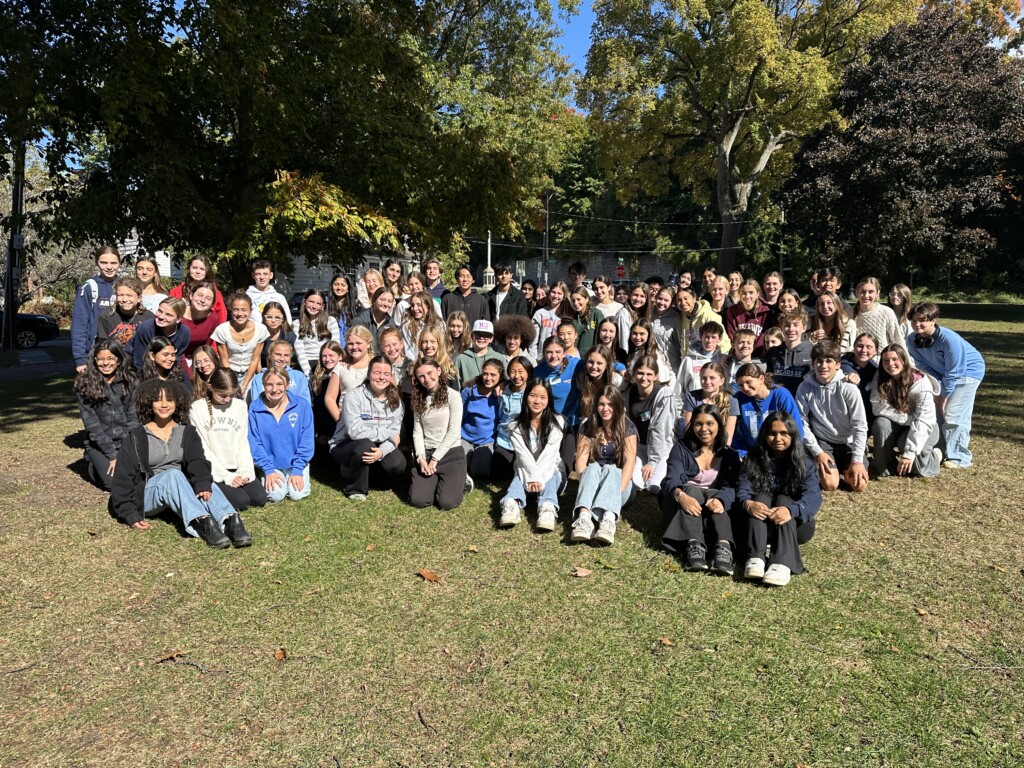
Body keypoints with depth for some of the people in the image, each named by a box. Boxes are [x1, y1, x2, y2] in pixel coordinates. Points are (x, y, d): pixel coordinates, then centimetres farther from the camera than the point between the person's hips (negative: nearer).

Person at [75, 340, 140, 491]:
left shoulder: (130, 381, 0)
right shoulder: (84, 385, -6)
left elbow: (134, 417, -1)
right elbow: (91, 424, -9)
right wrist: (112, 455, -15)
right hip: (99, 444, -1)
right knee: (114, 482, -18)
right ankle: (95, 467, 15)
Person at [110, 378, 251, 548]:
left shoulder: (187, 432, 8)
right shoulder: (136, 438, 3)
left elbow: (198, 462, -10)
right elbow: (123, 478, -1)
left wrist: (203, 483, -32)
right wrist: (129, 514, -12)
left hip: (181, 486, 2)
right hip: (148, 496, -2)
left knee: (204, 481, -31)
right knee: (173, 474, -34)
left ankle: (230, 521, -57)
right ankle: (204, 523, -57)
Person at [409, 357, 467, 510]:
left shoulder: (452, 395, -5)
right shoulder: (419, 399, 10)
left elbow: (454, 432, -11)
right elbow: (417, 431, 4)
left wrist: (435, 459, -13)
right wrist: (421, 457, -11)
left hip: (451, 453, -4)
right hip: (426, 453, 4)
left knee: (447, 502, -19)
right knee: (418, 500, -14)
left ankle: (460, 480, 13)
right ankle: (435, 480, 16)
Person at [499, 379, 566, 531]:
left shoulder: (556, 422, -1)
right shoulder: (516, 426, 1)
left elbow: (549, 452, -15)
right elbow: (523, 454, -15)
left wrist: (538, 478, -29)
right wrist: (533, 477, -33)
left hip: (551, 470, 0)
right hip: (525, 471, 0)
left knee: (549, 483, -33)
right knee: (518, 479, -32)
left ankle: (548, 509, -63)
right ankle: (511, 505, -63)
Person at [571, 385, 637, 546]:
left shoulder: (627, 427, -2)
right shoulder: (588, 427, 4)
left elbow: (629, 460, -14)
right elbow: (581, 458, -6)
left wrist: (618, 489, -29)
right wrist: (586, 483, -26)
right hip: (594, 482, 1)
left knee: (610, 469, -33)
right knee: (593, 467, -31)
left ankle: (609, 520, -62)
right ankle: (584, 517, -59)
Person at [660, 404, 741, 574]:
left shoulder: (729, 455, 5)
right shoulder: (681, 448, 1)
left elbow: (731, 487, -12)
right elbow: (671, 481, -14)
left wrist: (720, 499, -37)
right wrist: (681, 496, -39)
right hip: (679, 506, -1)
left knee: (716, 496, -32)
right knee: (692, 490, -33)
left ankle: (723, 548, -54)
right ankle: (694, 546, -52)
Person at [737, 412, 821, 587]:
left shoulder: (804, 463, -2)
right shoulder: (754, 460, 3)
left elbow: (813, 497, -19)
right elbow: (742, 488, -11)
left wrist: (791, 510, -40)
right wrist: (748, 503, -36)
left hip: (796, 525, -1)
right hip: (760, 525, 1)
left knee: (783, 500, -29)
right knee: (761, 497, -26)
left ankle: (783, 563, -50)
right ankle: (755, 558, -45)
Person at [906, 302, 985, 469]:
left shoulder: (949, 339, -33)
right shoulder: (912, 339, -16)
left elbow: (954, 373, -25)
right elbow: (924, 366, -6)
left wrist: (944, 396, -17)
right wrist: (936, 391, -12)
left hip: (968, 372, -7)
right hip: (941, 374, 7)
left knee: (953, 415, -13)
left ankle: (959, 458, -5)